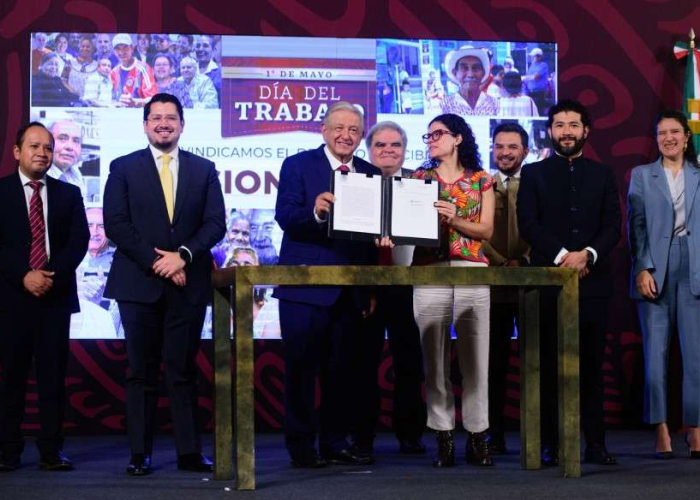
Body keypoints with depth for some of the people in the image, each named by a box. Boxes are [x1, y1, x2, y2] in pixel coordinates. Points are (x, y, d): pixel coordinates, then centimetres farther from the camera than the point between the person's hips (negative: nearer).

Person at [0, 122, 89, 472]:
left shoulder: (68, 194, 11)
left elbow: (79, 241, 2)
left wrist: (52, 275, -12)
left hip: (56, 295, 2)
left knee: (53, 375, 1)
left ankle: (51, 450, 4)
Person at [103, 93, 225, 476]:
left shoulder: (204, 169, 10)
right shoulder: (123, 168, 6)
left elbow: (215, 223, 3)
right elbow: (115, 225, -3)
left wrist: (183, 255, -12)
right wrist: (156, 262, -11)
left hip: (188, 283, 1)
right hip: (139, 283, -1)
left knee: (183, 371, 4)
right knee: (141, 372, 2)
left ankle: (189, 452, 5)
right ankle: (140, 454, 6)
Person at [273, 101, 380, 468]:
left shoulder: (370, 175, 11)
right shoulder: (298, 166, -1)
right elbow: (285, 217, -13)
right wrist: (315, 212, -34)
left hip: (350, 289, 4)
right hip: (305, 286, -4)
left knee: (341, 371, 10)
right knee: (301, 369, 1)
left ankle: (336, 444, 19)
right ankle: (301, 447, 8)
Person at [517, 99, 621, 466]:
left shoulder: (603, 175, 14)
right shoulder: (533, 173, 10)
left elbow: (613, 227, 5)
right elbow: (527, 225, -1)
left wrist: (587, 254, -13)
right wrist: (562, 255, -13)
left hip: (593, 280, 1)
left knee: (591, 363, 1)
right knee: (548, 364, -1)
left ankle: (595, 443, 3)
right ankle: (549, 444, 1)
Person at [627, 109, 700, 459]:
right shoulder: (642, 175, 11)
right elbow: (636, 225, 4)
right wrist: (642, 269, -7)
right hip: (655, 270, 0)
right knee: (655, 352, -2)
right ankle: (661, 431, 3)